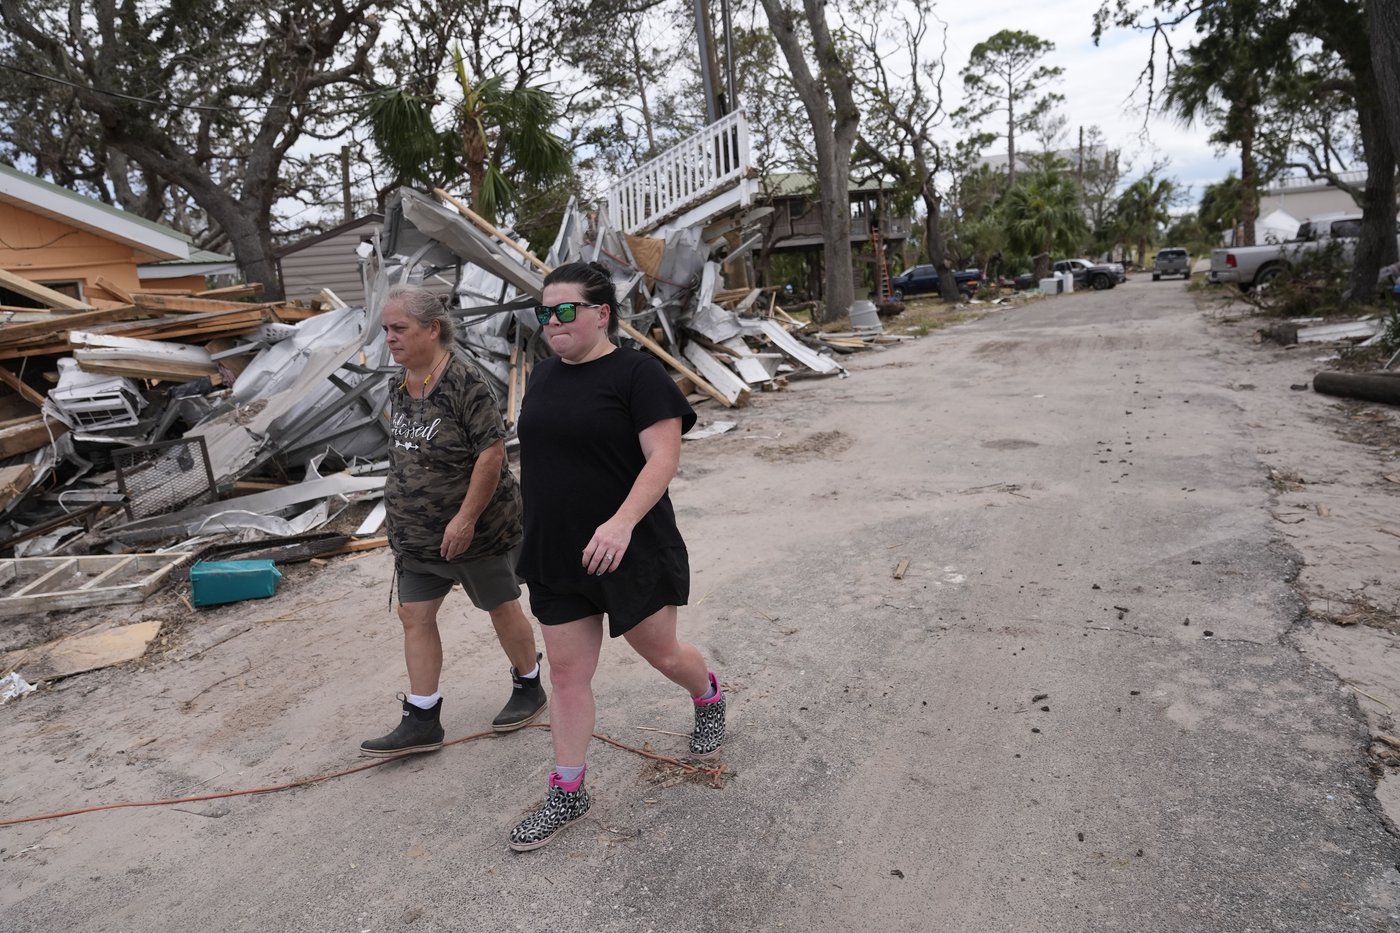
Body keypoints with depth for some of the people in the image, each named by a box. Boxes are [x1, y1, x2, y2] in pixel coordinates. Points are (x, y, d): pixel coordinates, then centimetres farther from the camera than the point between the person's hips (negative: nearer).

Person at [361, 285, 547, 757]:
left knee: (501, 608, 10)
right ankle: (421, 721, 17)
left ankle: (529, 687, 32)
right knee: (414, 616, 7)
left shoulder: (464, 381, -21)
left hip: (474, 527, -8)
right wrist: (403, 514, 19)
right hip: (417, 535, 8)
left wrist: (466, 518, -24)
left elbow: (492, 452, -24)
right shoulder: (400, 385, 4)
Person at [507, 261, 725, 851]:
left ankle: (708, 698, 47)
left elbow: (663, 458, -20)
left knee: (659, 650, 13)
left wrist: (622, 522, -33)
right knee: (566, 672, 9)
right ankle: (567, 793, 23)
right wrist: (539, 529, 20)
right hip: (555, 557, 6)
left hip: (630, 552, -5)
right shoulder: (544, 375, 9)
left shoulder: (637, 374, -13)